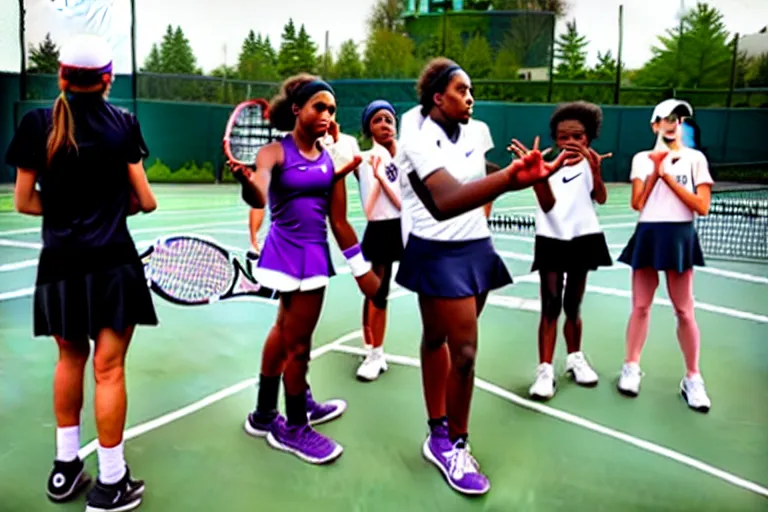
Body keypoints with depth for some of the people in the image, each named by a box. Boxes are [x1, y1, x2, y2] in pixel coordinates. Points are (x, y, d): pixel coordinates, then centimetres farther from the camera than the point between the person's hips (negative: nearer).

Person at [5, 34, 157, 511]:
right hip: (112, 262, -2)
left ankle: (65, 465, 31)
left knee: (70, 358, 20)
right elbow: (145, 201, -1)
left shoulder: (37, 123, 1)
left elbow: (25, 201, 4)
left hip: (60, 263, 3)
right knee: (109, 368, 3)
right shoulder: (123, 123, -3)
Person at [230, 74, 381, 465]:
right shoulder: (275, 152, -10)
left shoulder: (331, 159, 5)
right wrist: (247, 182, -53)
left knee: (286, 331, 20)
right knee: (297, 346, 3)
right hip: (289, 252, -7)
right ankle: (293, 429, 25)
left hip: (314, 253, 7)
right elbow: (259, 199, -30)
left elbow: (339, 221, 6)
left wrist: (362, 268, 4)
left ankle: (265, 414, 40)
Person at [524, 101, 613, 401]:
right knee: (550, 306, -7)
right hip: (552, 240, -1)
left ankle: (575, 359, 31)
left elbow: (601, 198, -17)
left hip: (582, 239, 2)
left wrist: (595, 169, -35)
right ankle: (545, 370, -4)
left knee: (573, 306, 12)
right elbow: (548, 205, -15)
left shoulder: (589, 162, 0)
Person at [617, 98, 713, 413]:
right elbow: (637, 204, -1)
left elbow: (702, 206, -7)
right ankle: (631, 367, 20)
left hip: (680, 236, -1)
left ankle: (692, 379, 14)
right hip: (648, 234, 2)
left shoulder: (695, 158, 3)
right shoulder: (642, 159, 7)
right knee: (640, 305, 7)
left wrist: (667, 176, -9)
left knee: (684, 310, 2)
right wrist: (654, 171, -9)